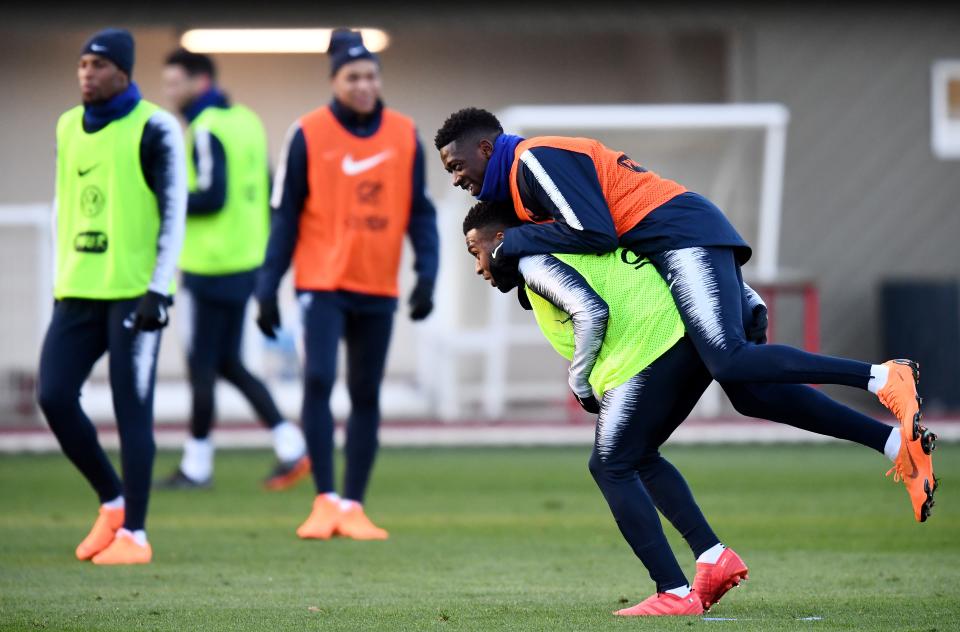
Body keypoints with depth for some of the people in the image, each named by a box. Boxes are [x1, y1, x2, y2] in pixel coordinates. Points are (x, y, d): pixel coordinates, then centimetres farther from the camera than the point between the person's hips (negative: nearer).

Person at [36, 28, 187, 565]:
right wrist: (64, 283, 18)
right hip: (79, 292, 6)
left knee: (131, 410, -5)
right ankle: (112, 502, 14)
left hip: (134, 292, -6)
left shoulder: (154, 129, -5)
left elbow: (173, 213, -9)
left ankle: (134, 534, 0)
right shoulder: (69, 128, 14)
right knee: (54, 396, -3)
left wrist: (158, 290, -16)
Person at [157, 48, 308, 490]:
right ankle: (290, 447, 6)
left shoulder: (207, 130, -15)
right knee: (227, 363, 14)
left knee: (201, 365, 1)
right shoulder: (246, 121, 12)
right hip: (246, 264, 9)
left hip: (210, 267, -9)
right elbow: (265, 193, 16)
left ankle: (197, 465, 8)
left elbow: (212, 198, -21)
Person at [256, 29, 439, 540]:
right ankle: (326, 500, -8)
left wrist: (426, 272, -4)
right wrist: (268, 287, -3)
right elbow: (285, 216, 0)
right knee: (318, 379, -15)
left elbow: (419, 212, 8)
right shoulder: (308, 134, -4)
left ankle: (353, 506, 15)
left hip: (378, 288, 3)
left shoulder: (404, 135, 3)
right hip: (322, 284, -3)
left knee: (366, 396, 7)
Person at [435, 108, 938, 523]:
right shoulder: (529, 171, 24)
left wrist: (514, 243, -8)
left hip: (683, 236, -10)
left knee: (731, 362, -26)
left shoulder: (535, 159, -8)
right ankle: (899, 442, -2)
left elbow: (595, 234, -18)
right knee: (750, 386, 2)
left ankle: (883, 379, -28)